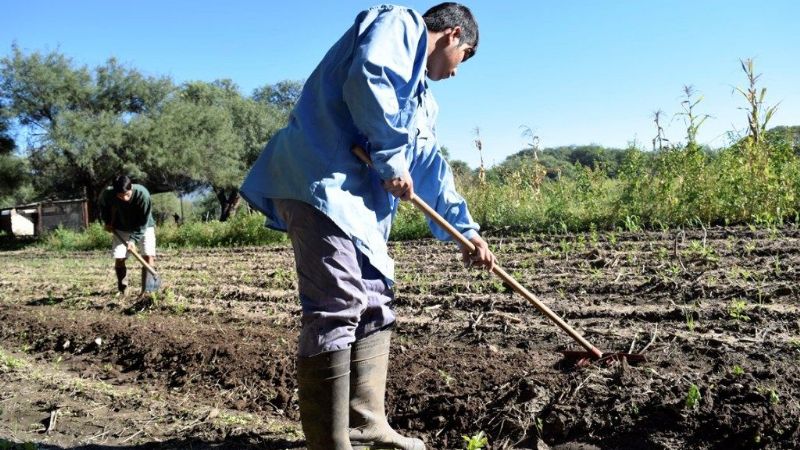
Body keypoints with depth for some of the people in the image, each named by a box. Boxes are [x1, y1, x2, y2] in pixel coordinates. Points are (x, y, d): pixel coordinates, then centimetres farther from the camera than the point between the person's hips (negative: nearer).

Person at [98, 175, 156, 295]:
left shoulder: (142, 194, -35)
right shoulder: (108, 193, -27)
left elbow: (144, 221, -26)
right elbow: (103, 205, 2)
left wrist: (133, 239, -31)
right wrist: (107, 221, -2)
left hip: (144, 227, -2)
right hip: (121, 228, 2)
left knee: (149, 256, -14)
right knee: (119, 259, -2)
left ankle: (146, 290, -7)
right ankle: (122, 290, 15)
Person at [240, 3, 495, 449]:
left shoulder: (421, 95, 30)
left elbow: (431, 166, 33)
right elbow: (367, 79, -19)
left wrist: (466, 229, 31)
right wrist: (392, 161, -11)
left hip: (358, 199, 11)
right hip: (320, 181, -11)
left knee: (375, 306, 13)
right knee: (337, 308, -15)